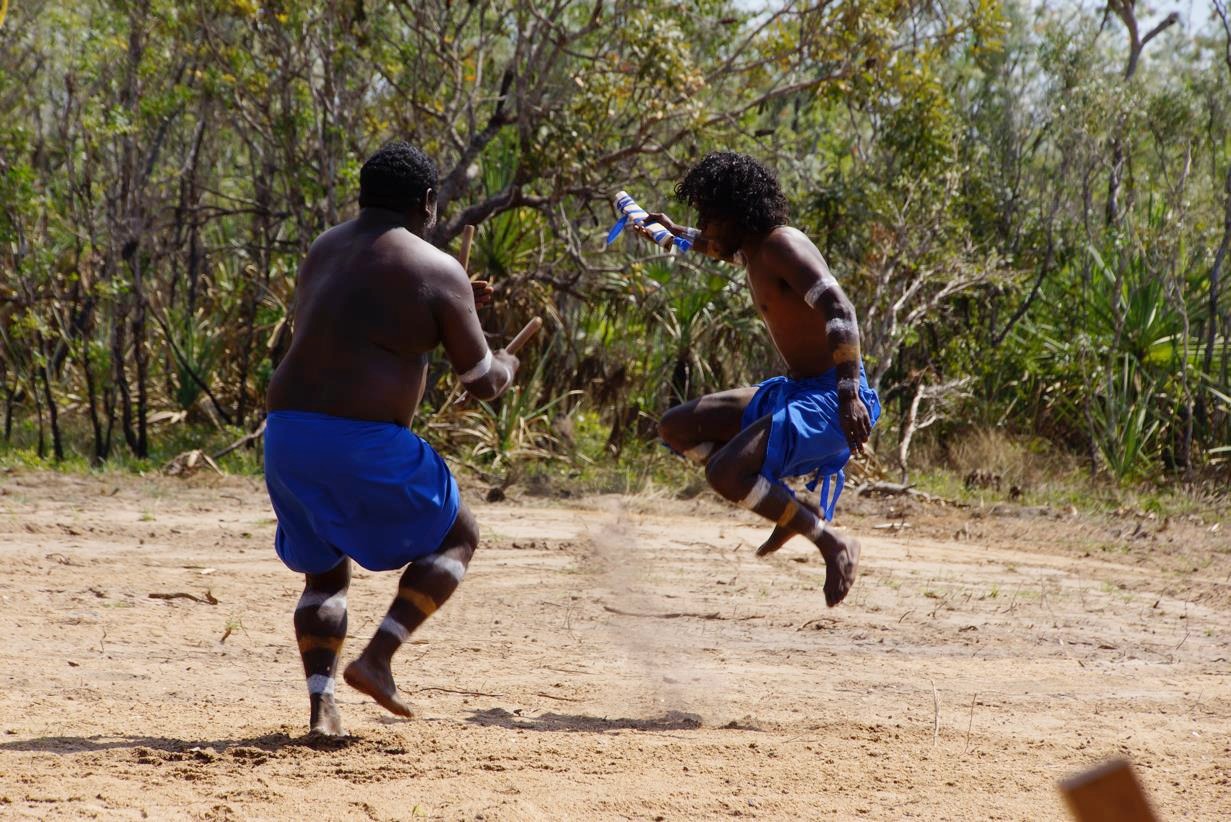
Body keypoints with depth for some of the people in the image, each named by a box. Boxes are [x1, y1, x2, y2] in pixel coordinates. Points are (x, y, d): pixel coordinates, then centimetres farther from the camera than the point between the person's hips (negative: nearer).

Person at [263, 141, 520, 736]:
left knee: (325, 570, 25)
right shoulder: (438, 272, -2)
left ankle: (321, 702, 5)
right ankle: (377, 657, 0)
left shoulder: (322, 252, 17)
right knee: (456, 536, 18)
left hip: (288, 435, 6)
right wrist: (505, 367, 26)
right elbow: (481, 383, 2)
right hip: (367, 443, -6)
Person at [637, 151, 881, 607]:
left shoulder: (784, 246, -17)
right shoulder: (752, 250, 12)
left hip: (831, 399, -11)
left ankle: (833, 542, -14)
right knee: (677, 428, 15)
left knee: (725, 473, -27)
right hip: (793, 392, 11)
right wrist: (676, 234, 43)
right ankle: (791, 508, 11)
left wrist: (849, 396, -38)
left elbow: (840, 312, -30)